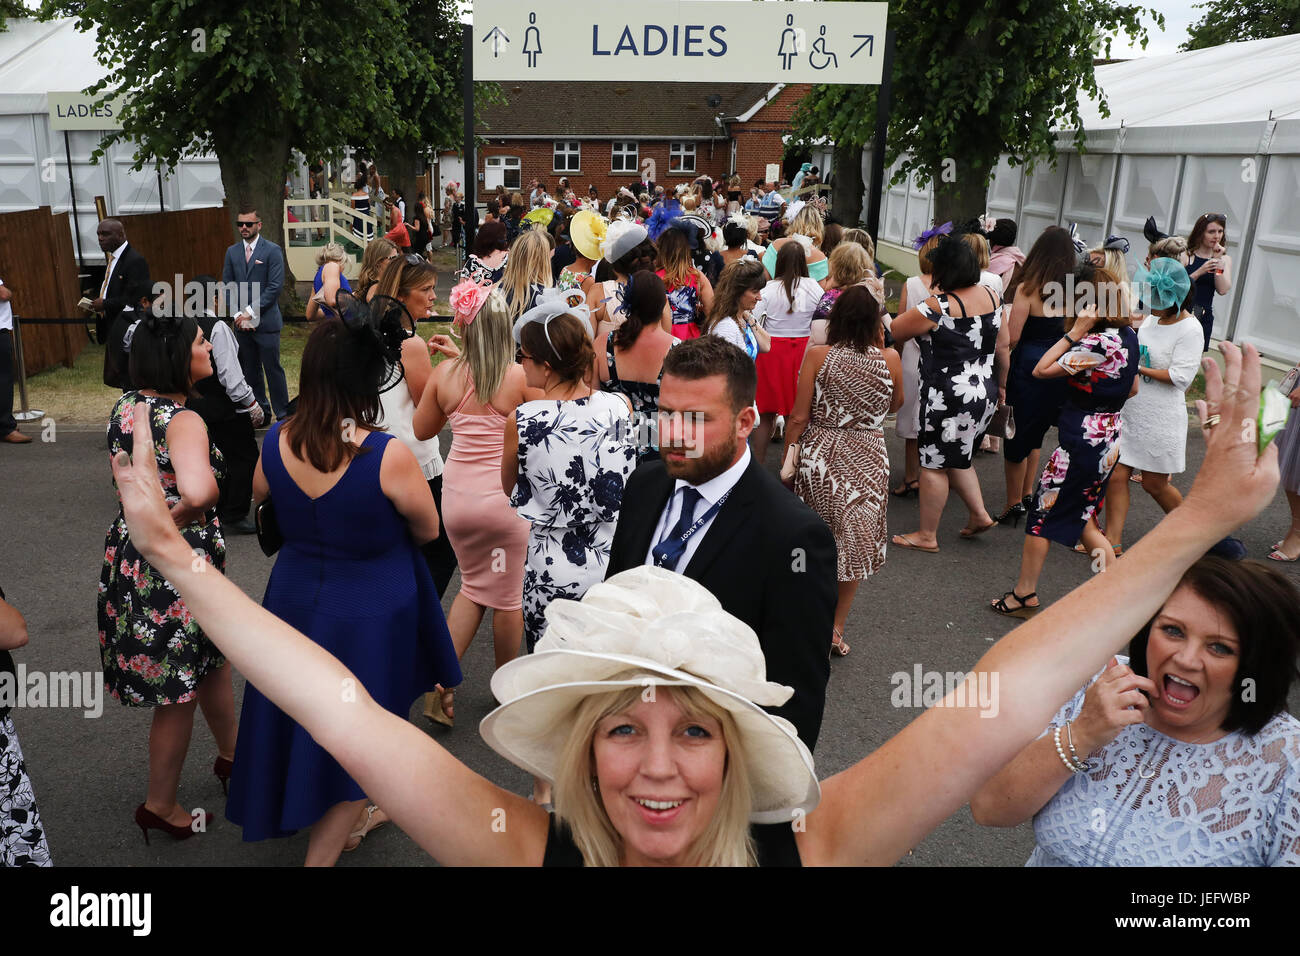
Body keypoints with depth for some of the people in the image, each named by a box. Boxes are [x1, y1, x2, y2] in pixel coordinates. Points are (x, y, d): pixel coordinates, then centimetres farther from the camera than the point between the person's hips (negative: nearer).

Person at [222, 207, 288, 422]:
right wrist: (238, 315, -4)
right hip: (242, 324, 5)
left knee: (273, 369, -2)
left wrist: (250, 312, -13)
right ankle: (260, 411, 20)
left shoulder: (272, 251, -4)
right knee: (250, 371, 9)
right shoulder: (232, 252, 11)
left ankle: (282, 413, 7)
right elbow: (227, 286, 10)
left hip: (266, 322, -5)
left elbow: (275, 287, -10)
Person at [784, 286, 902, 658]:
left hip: (819, 456, 0)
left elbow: (799, 417, -8)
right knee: (854, 541, 14)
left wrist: (787, 454, 6)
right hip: (867, 459, 1)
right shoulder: (890, 359, -6)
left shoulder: (817, 355, -9)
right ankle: (836, 630, 20)